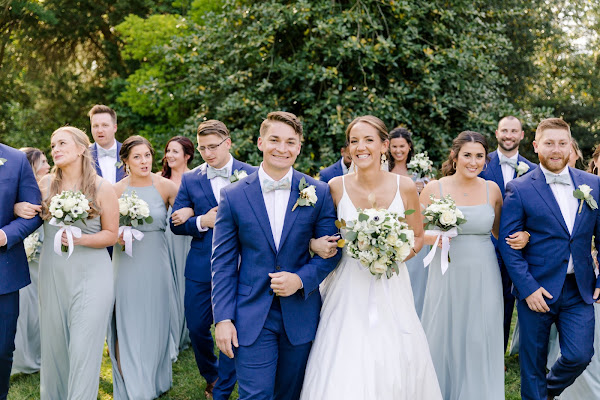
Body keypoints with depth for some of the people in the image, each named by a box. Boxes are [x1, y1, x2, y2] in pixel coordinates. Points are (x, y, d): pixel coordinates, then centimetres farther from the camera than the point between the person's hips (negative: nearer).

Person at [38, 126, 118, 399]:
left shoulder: (102, 188, -4)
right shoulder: (46, 184, 5)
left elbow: (111, 234, -1)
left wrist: (81, 239, -17)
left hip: (91, 274, -3)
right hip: (52, 274, 3)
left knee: (84, 348, -5)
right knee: (54, 343, 11)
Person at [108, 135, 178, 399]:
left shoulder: (165, 186, -4)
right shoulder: (116, 190, -3)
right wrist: (117, 237, -13)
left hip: (155, 264, 1)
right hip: (127, 265, 0)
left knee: (155, 323, 11)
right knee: (127, 325, 1)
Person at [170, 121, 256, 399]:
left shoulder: (251, 175, -3)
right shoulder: (190, 179, 5)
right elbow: (176, 224, 5)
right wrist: (202, 222, -15)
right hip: (200, 267, 3)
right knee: (197, 327, 12)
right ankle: (210, 376, 38)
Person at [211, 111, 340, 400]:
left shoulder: (319, 193, -2)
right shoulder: (233, 196, -3)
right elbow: (223, 262, -1)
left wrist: (301, 279, -15)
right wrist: (223, 318, -6)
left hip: (301, 315, 2)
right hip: (252, 317, -1)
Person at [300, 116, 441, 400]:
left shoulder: (404, 187, -4)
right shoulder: (336, 187, -4)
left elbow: (417, 237, 7)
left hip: (391, 288, 1)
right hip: (349, 289, 0)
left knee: (394, 366, 6)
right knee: (344, 372, -2)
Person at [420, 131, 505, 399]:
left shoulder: (492, 190, 3)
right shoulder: (434, 189, -4)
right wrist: (434, 237, -20)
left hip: (483, 277, 2)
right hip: (447, 275, -2)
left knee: (480, 342, 7)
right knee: (444, 339, 7)